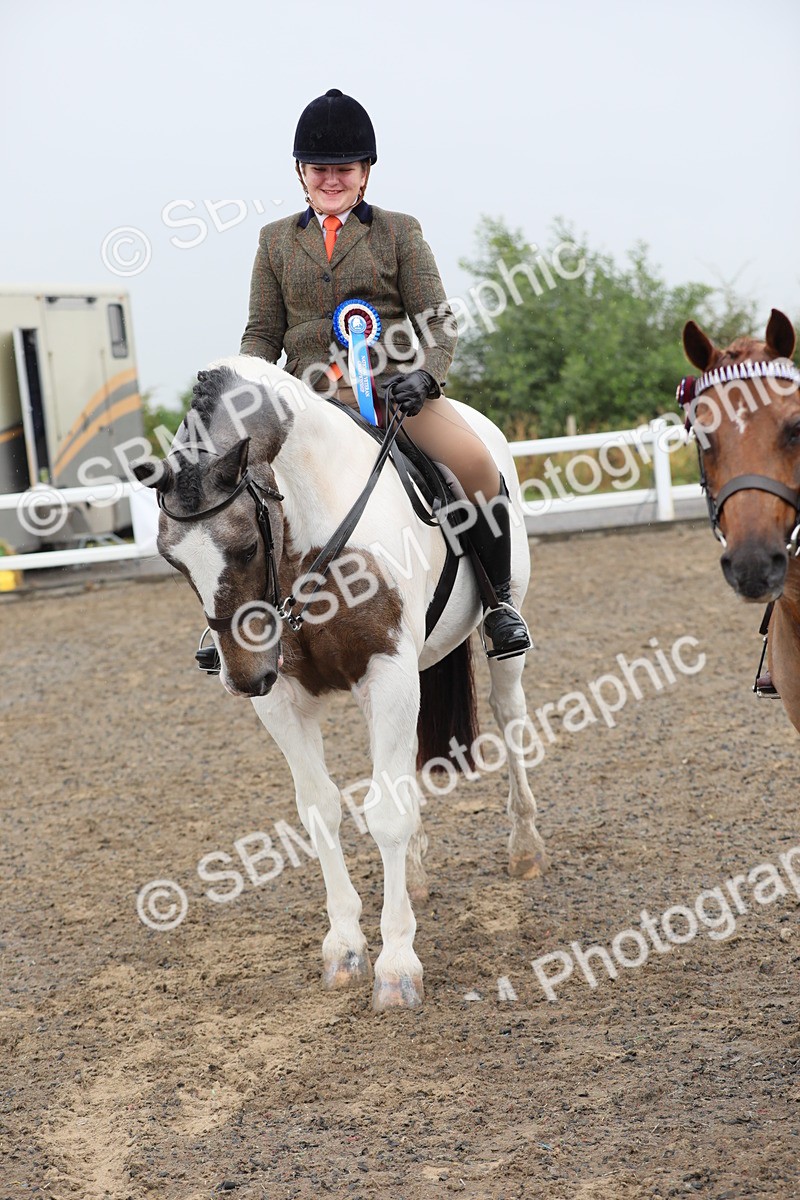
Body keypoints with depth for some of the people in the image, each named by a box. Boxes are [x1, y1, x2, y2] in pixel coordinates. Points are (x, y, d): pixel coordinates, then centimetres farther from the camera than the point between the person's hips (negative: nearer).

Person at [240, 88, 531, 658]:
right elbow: (264, 332, 14)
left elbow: (439, 321, 4)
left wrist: (425, 375, -17)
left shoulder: (399, 232, 8)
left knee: (477, 462, -27)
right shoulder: (277, 239, 14)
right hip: (308, 396, 2)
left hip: (394, 389, -2)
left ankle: (499, 598, -7)